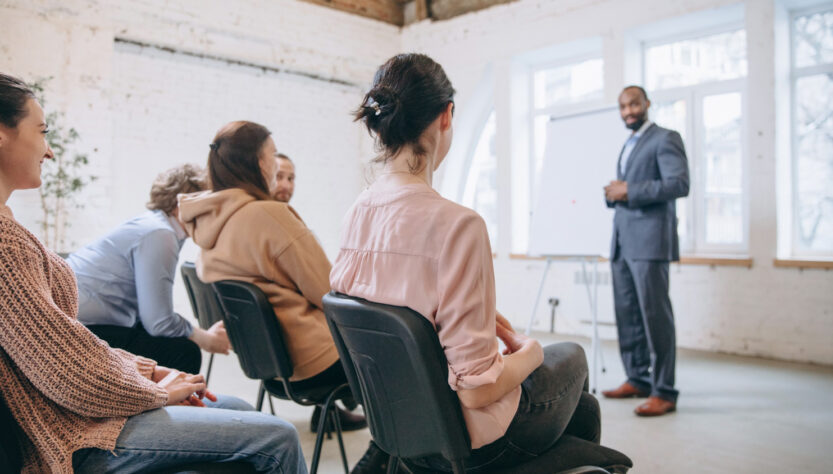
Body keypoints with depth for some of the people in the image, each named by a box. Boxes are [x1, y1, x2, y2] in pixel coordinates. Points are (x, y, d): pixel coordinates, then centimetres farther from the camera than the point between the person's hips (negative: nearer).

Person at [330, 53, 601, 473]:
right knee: (570, 356, 25)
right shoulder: (456, 223, -30)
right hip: (467, 439, -6)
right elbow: (476, 388, -27)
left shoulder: (357, 214, -6)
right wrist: (529, 352, -8)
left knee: (583, 406, 29)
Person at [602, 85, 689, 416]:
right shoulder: (628, 146, 25)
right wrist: (613, 193, 8)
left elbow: (679, 184, -15)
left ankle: (663, 392, -4)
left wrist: (629, 190, -15)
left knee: (654, 314, -8)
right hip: (622, 241, 9)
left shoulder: (665, 139, -2)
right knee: (626, 313, 9)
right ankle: (638, 379, 19)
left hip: (649, 241, -8)